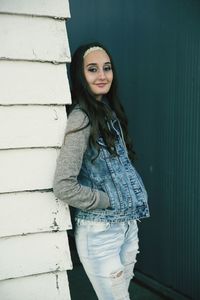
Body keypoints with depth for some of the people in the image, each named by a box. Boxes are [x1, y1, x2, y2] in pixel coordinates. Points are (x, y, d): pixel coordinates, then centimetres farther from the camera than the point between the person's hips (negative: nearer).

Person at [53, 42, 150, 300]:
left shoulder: (110, 111, 7)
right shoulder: (81, 118, -18)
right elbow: (63, 185, -24)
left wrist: (130, 204, 5)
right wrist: (108, 201, -13)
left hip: (128, 222, 7)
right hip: (99, 231, -7)